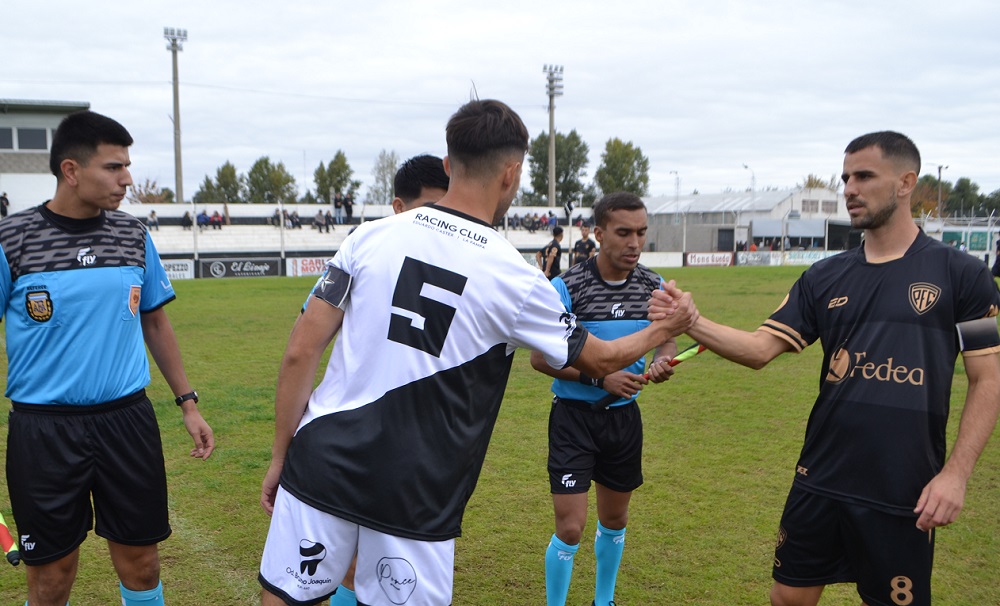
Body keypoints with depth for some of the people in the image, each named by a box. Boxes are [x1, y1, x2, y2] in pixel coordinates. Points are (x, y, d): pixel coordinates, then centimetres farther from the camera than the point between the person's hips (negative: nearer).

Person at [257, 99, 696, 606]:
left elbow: (301, 352, -2)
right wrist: (664, 329, 29)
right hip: (416, 499, -2)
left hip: (321, 467, 2)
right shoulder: (516, 279, -5)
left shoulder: (370, 236, -2)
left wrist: (279, 456, 9)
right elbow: (599, 360, 11)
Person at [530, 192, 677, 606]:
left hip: (624, 415, 5)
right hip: (574, 415, -5)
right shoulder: (567, 287, -17)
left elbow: (667, 340, 11)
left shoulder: (653, 286, -2)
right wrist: (599, 377, -23)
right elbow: (539, 357, -14)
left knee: (614, 520, 19)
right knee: (570, 528, -7)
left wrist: (661, 362, -13)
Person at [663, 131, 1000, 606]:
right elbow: (761, 349, -1)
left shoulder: (959, 274, -5)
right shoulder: (824, 277, 5)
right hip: (819, 482, 4)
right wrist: (692, 323, -18)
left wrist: (955, 474, -12)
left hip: (904, 493, -3)